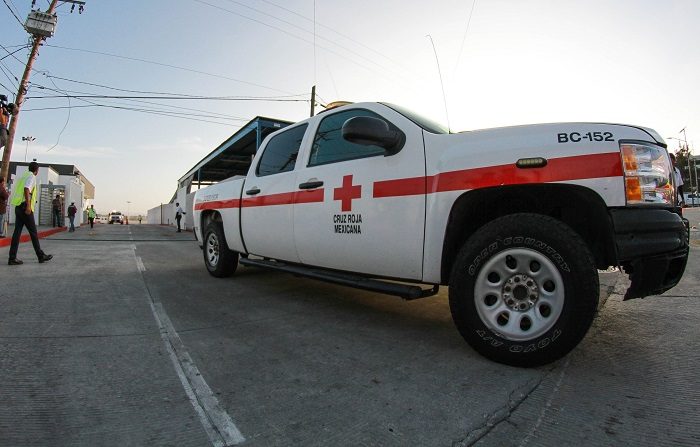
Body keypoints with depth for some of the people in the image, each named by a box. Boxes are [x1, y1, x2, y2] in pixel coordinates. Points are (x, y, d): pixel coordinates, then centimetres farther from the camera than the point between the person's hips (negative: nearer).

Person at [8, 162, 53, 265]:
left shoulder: (22, 176, 20)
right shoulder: (31, 177, -6)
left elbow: (17, 191, 20)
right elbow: (26, 189, -22)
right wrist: (28, 205, -25)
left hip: (18, 207, 8)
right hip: (25, 207, -8)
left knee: (17, 232, 4)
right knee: (33, 232, -1)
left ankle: (12, 258, 1)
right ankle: (41, 256, 6)